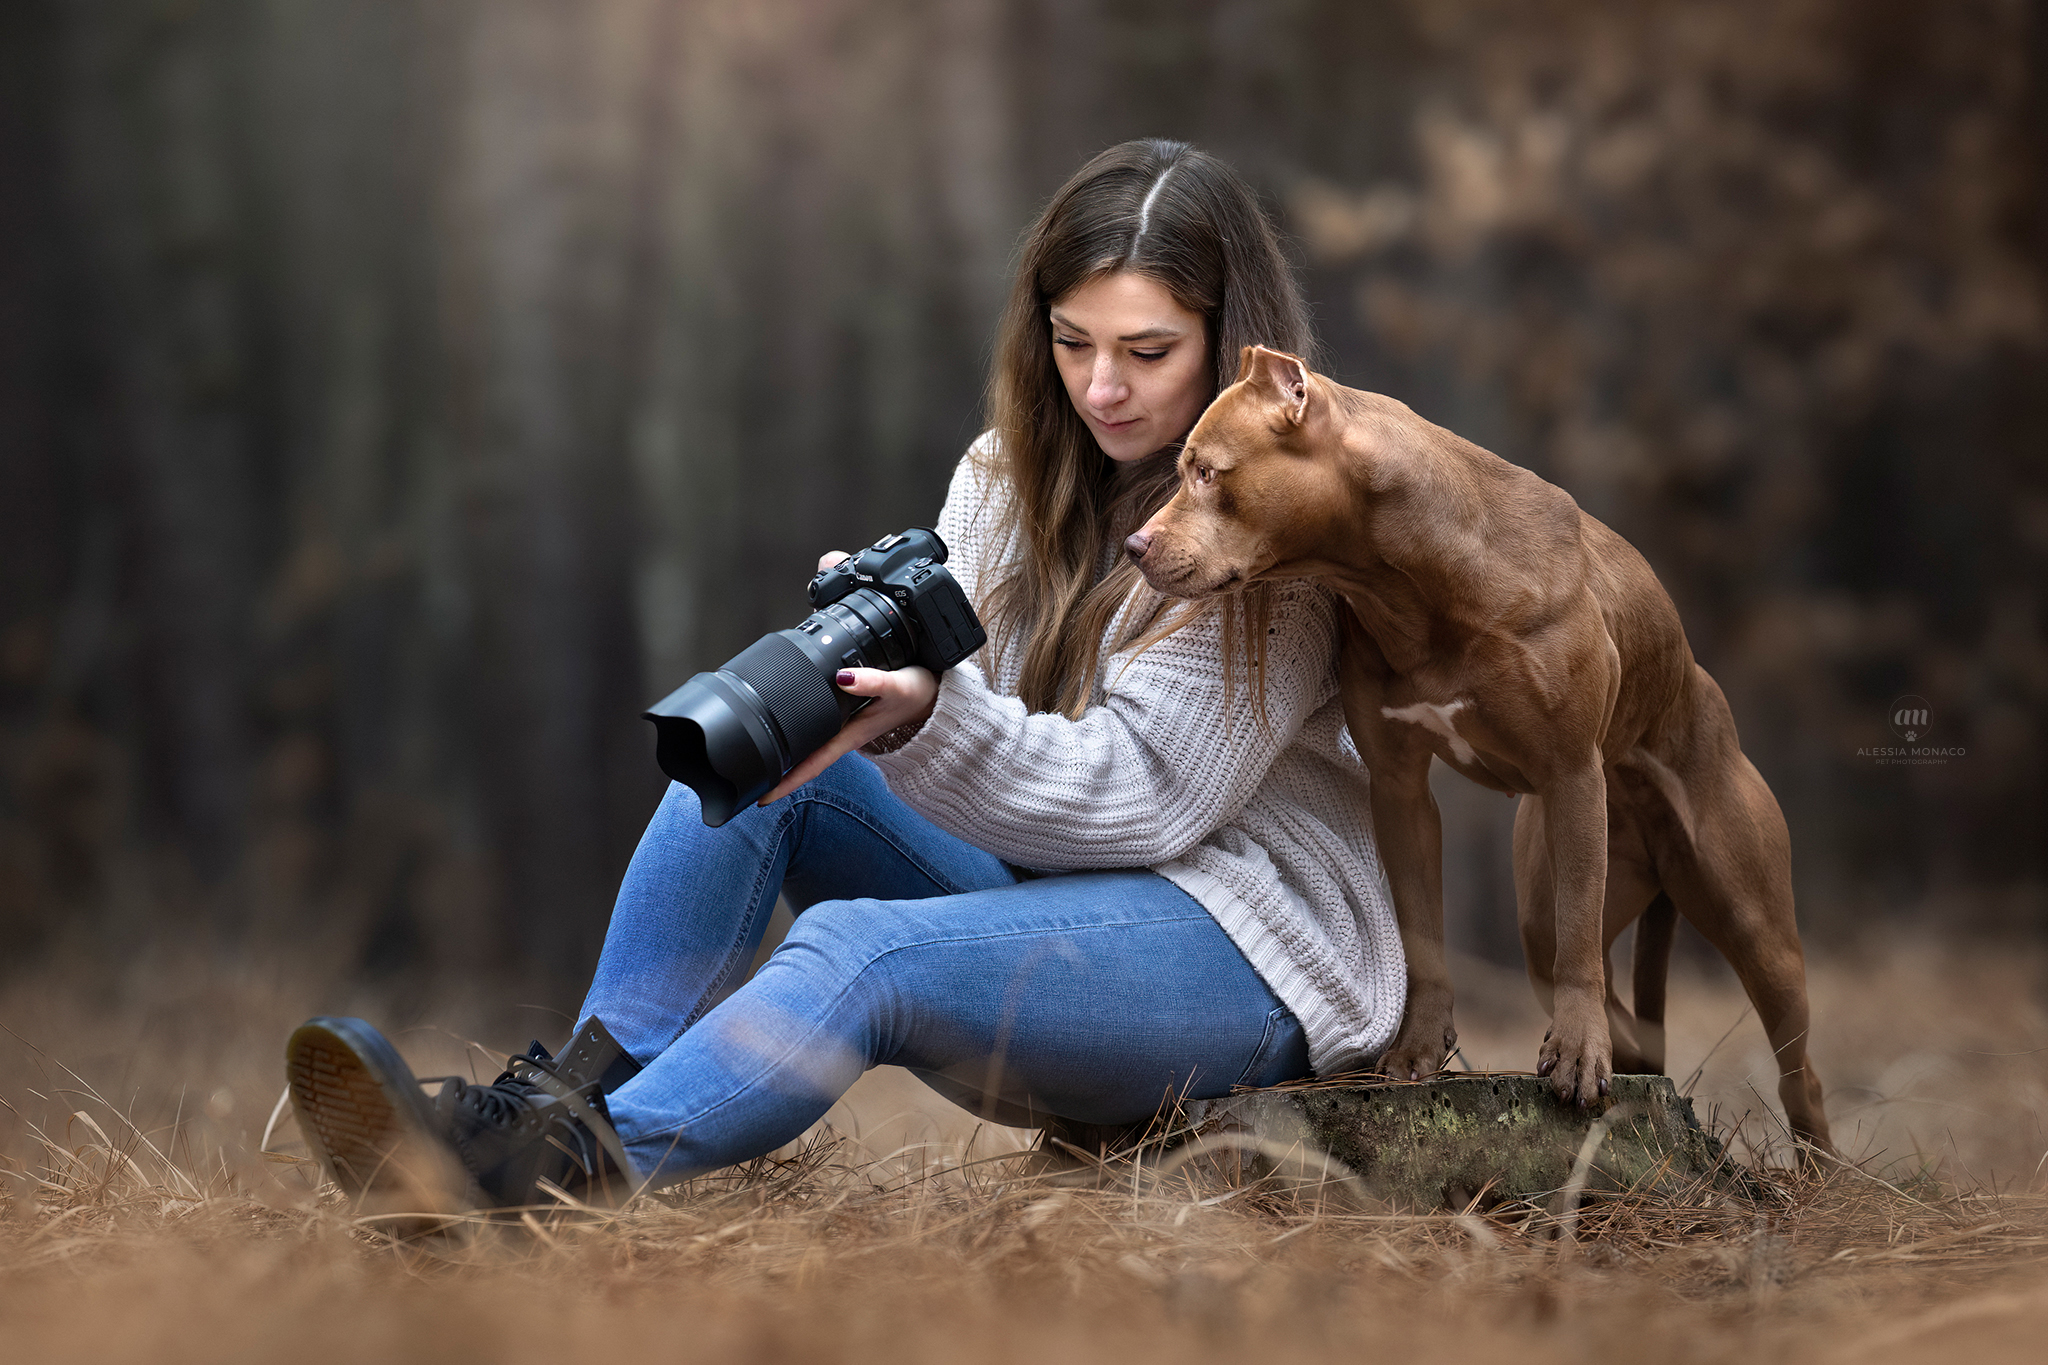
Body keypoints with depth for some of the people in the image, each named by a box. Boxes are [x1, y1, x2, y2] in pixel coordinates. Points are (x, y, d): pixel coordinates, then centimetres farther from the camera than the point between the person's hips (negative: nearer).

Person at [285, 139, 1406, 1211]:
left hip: (1247, 950, -7)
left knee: (856, 952, -32)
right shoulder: (1010, 473, 10)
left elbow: (1146, 795, -17)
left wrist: (925, 720, -33)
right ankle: (578, 1089, -26)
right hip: (1051, 888, 7)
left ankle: (552, 1172, -46)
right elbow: (949, 694, 2)